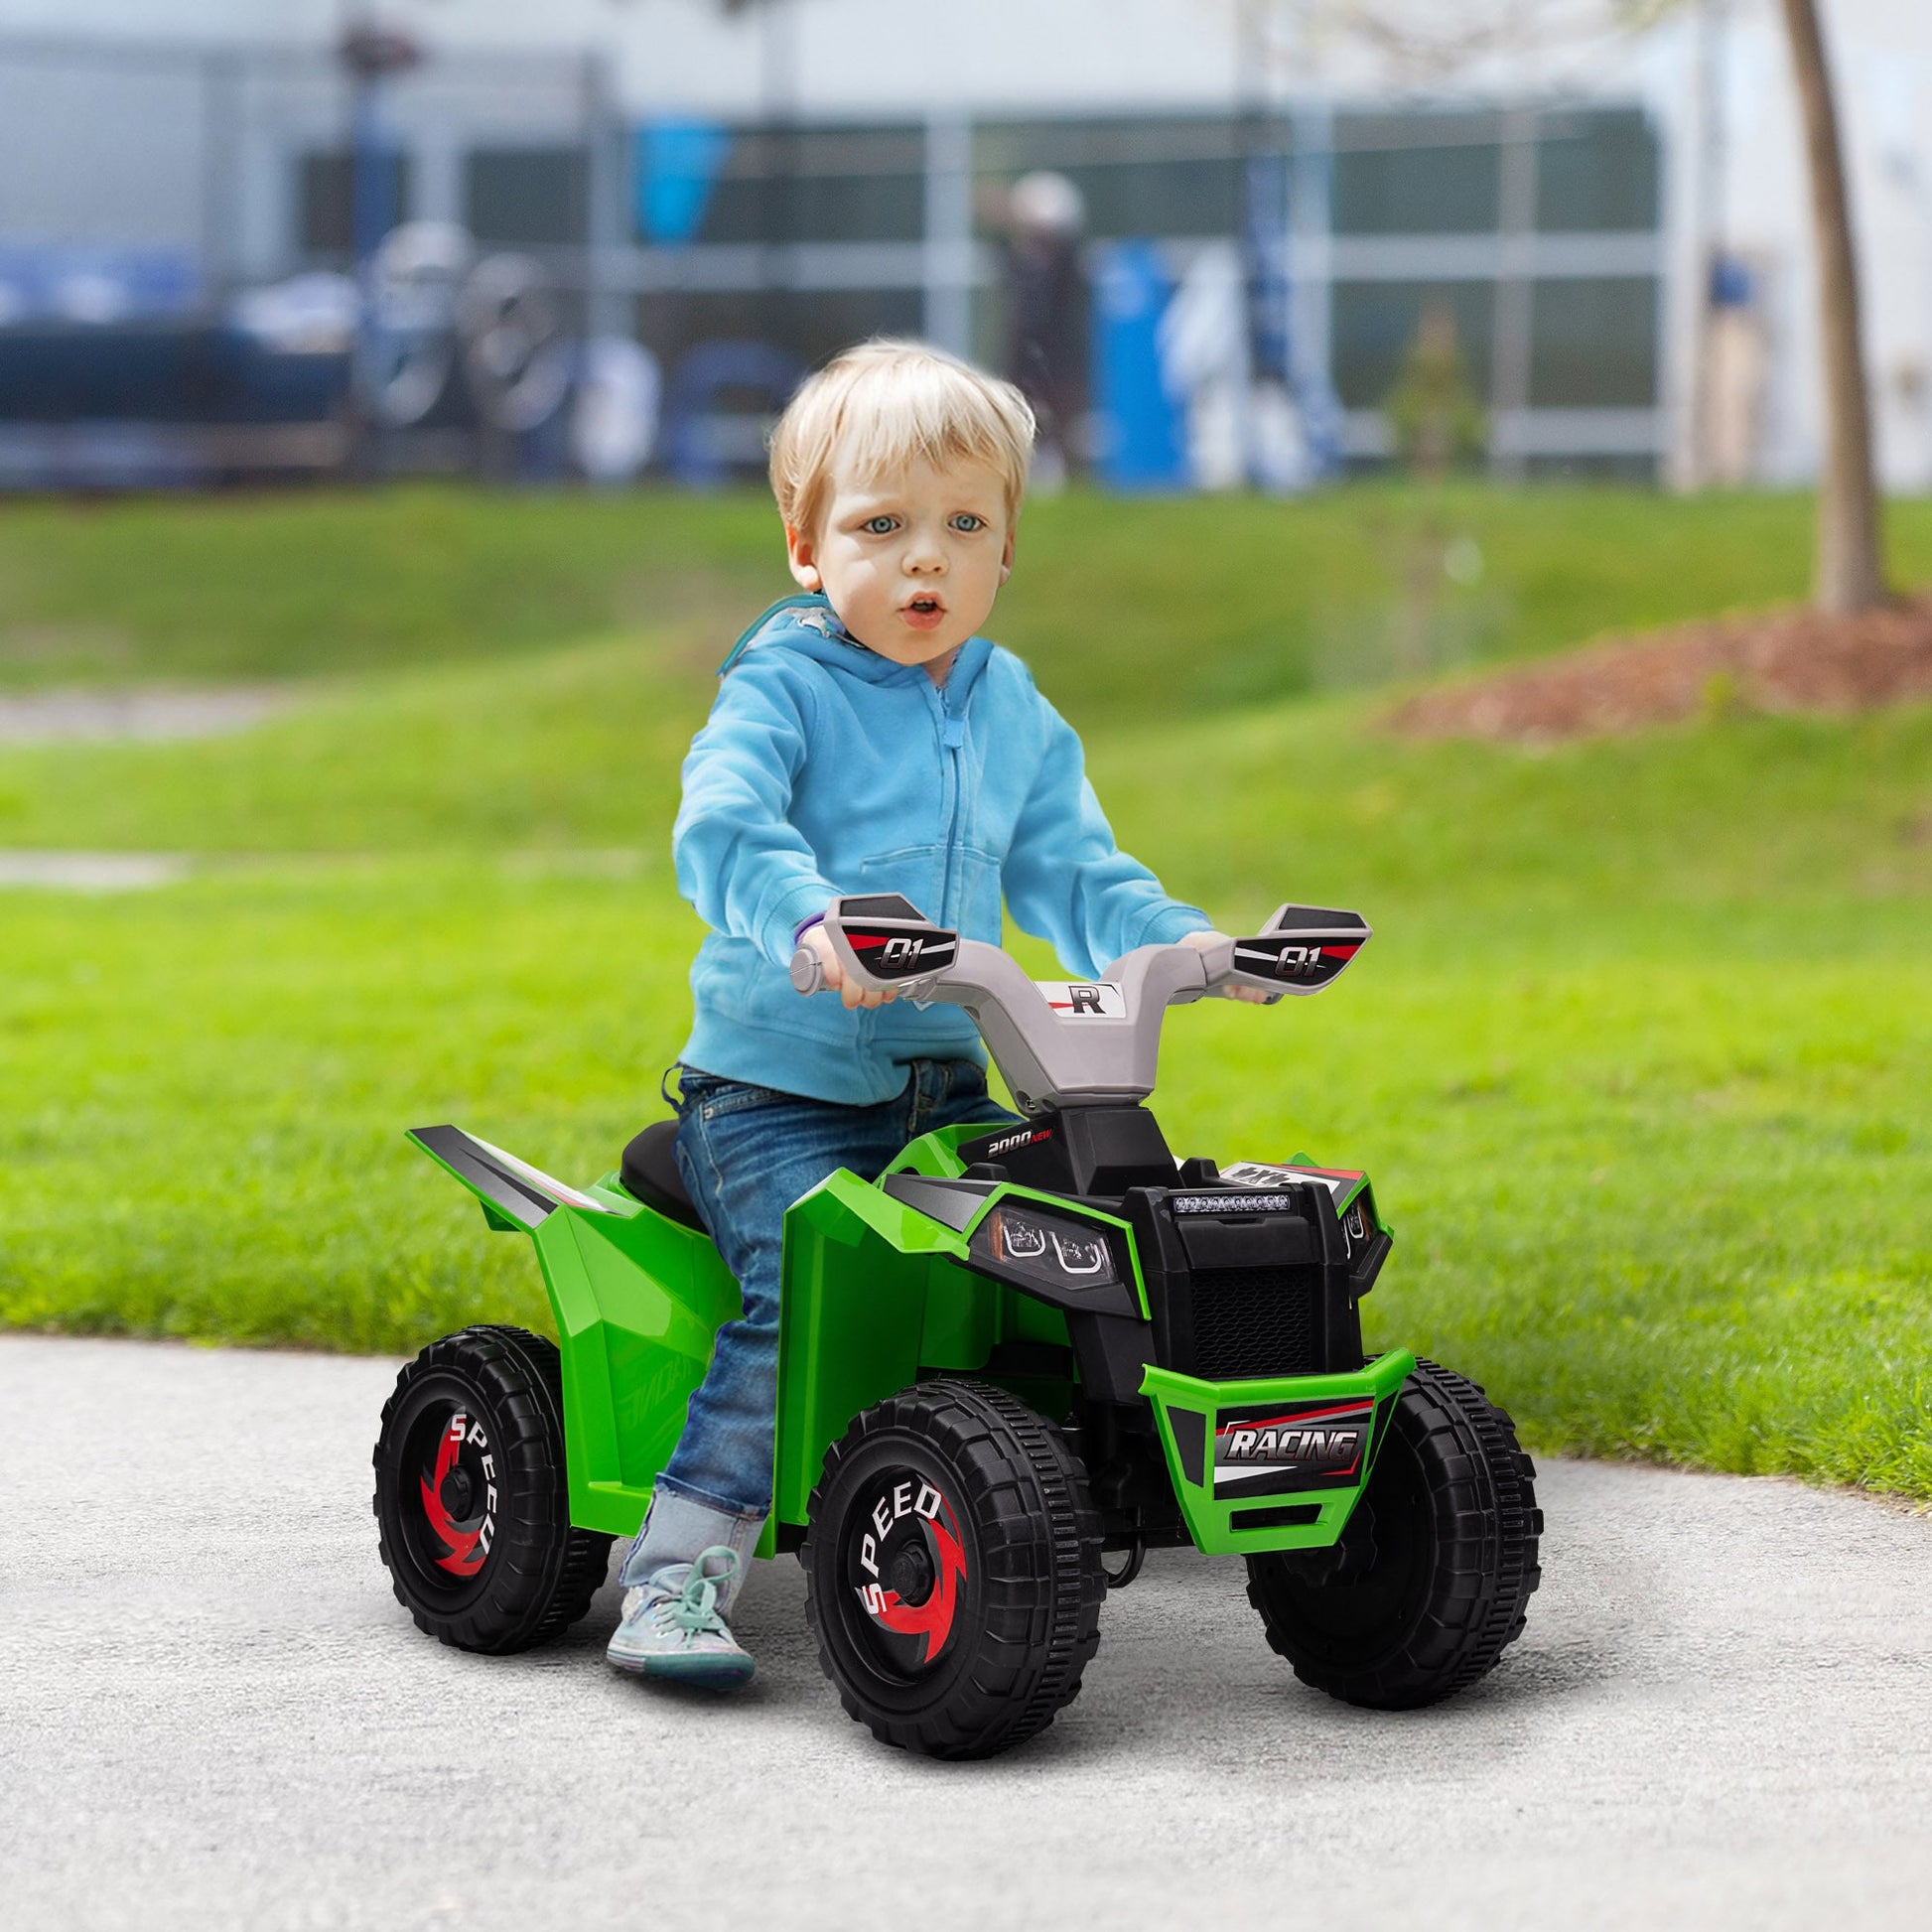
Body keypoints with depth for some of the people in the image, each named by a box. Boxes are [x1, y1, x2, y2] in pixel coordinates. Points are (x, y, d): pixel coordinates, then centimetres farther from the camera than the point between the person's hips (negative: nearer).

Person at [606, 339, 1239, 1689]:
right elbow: (726, 828, -24)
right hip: (779, 1083, -6)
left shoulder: (1014, 714, 13)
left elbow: (1070, 872, 14)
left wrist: (1170, 942, -6)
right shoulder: (779, 690, -7)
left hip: (944, 1084, 6)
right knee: (808, 1298, -25)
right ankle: (679, 1577, -19)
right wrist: (808, 920, -45)